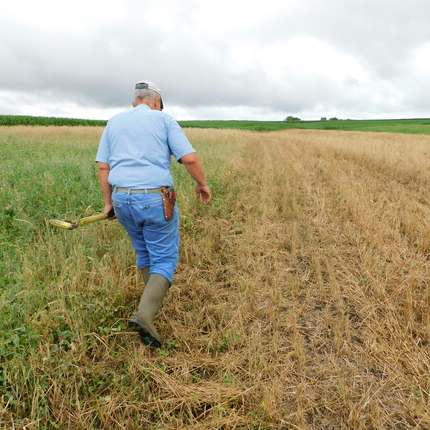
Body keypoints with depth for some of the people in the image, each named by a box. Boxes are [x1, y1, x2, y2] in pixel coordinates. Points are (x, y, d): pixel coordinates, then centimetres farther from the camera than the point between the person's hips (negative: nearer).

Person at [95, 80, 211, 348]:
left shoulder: (114, 122, 14)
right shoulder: (164, 119, 3)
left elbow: (103, 166, 9)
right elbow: (190, 158, -7)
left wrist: (109, 202, 15)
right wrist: (202, 184, 8)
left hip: (121, 199, 5)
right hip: (155, 199, -5)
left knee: (144, 251, 25)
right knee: (165, 258, 6)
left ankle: (156, 298, 41)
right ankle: (145, 314, -11)